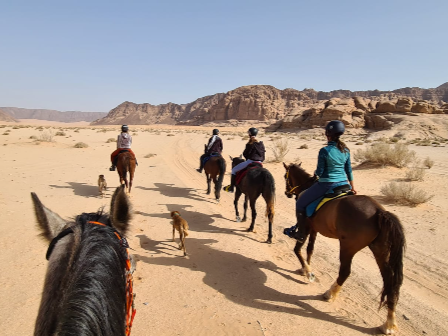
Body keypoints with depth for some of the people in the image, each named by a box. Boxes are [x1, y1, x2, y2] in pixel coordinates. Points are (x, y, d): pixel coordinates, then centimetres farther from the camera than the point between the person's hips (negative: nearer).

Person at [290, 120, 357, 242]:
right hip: (342, 184, 6)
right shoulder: (346, 150, 2)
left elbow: (319, 172, -14)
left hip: (326, 185, -6)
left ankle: (301, 233, 13)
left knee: (300, 204, 9)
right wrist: (353, 187, 18)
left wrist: (316, 173, 9)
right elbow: (349, 170, 9)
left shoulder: (324, 151, -16)